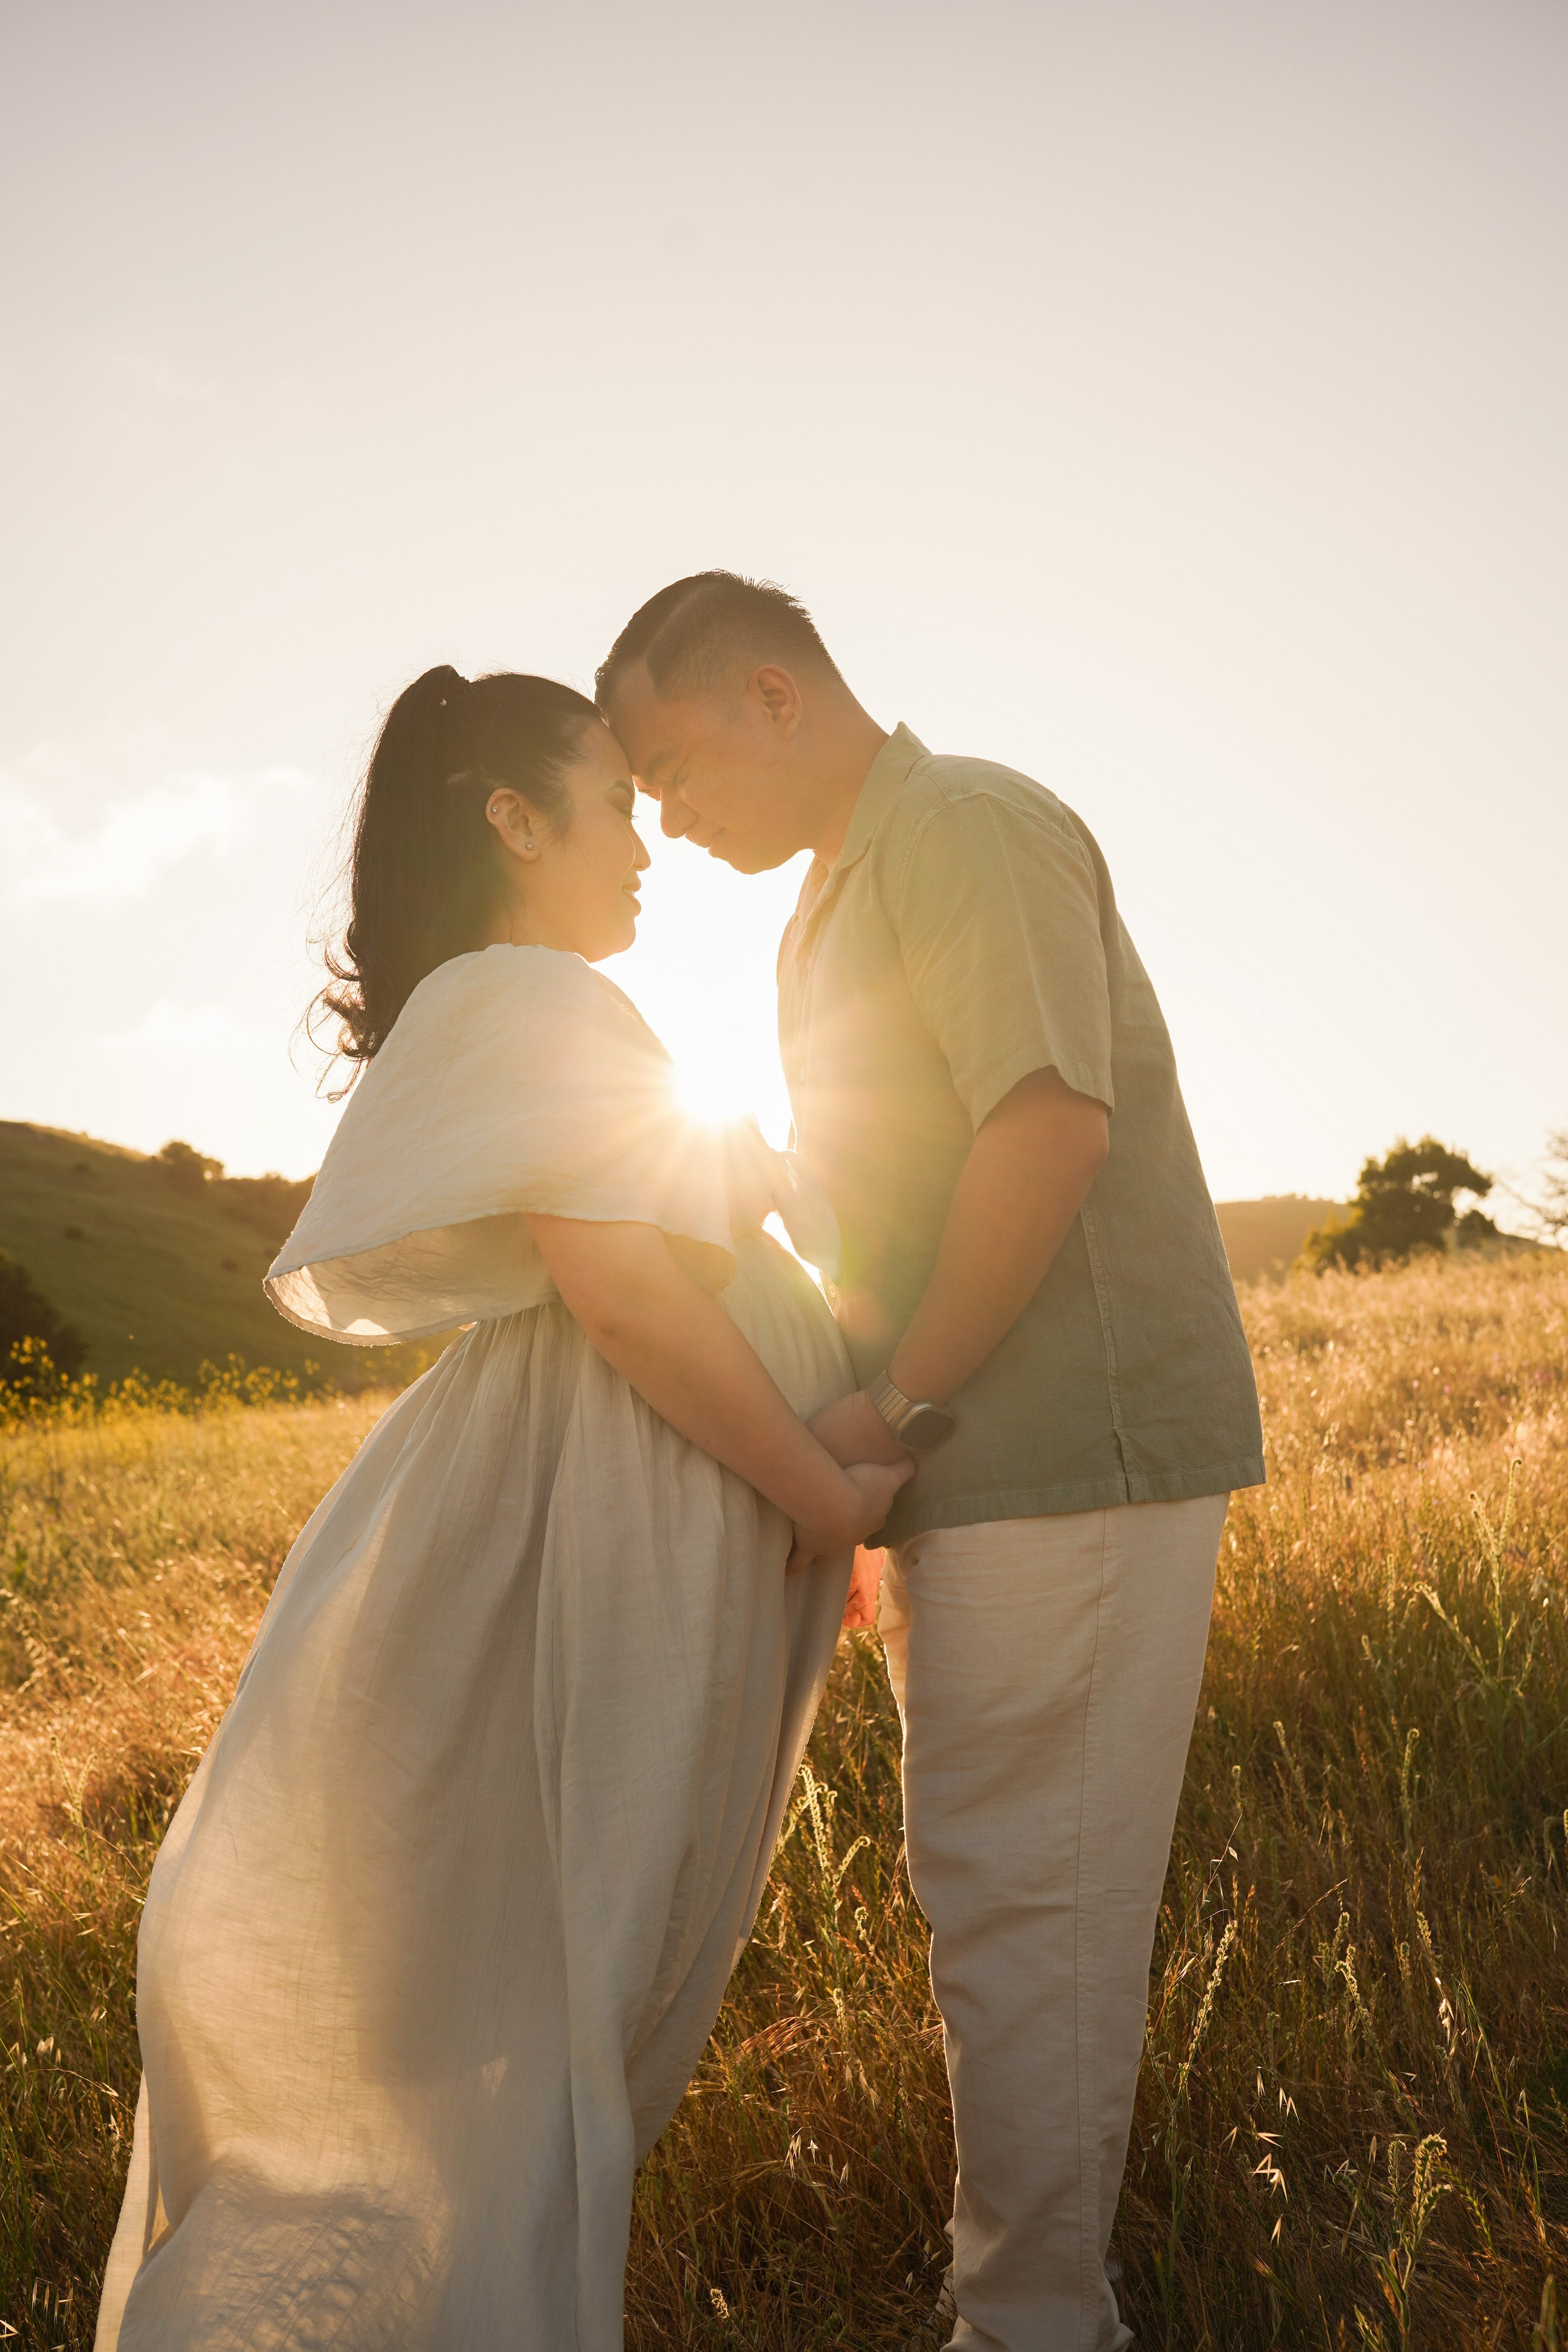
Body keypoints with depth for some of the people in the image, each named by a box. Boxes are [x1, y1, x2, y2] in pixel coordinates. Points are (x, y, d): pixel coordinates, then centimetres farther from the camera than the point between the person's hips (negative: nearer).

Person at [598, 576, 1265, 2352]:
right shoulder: (838, 901, 20)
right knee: (997, 1882, 16)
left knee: (1023, 1894, -3)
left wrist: (897, 1403, -18)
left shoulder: (966, 829, -11)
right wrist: (855, 1445, 18)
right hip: (984, 1459, 10)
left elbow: (1054, 1126, -24)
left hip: (1072, 1453, -10)